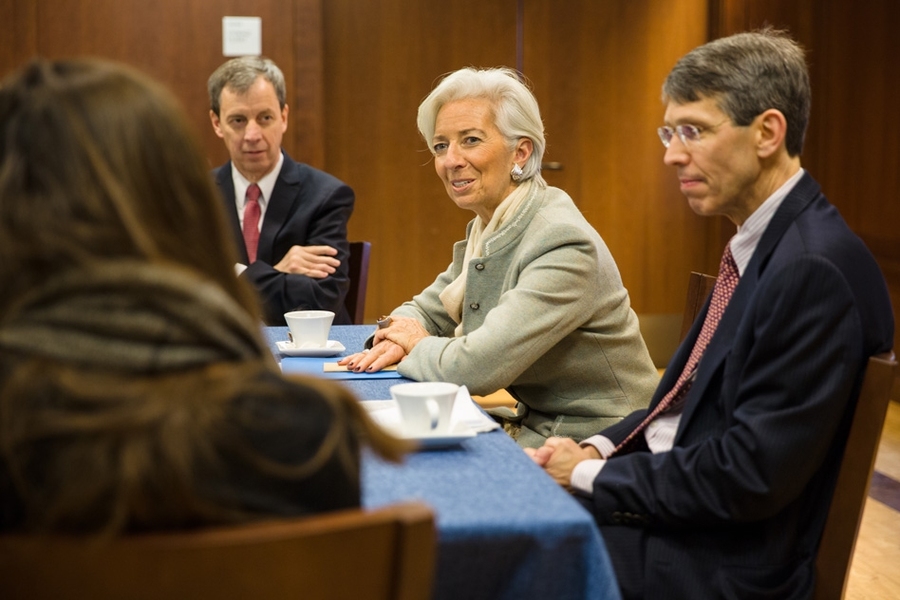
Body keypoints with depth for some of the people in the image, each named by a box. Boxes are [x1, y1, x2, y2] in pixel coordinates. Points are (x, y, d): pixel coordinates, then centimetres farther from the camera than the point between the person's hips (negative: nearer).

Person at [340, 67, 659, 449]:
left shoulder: (563, 245, -23)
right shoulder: (485, 231, 5)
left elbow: (478, 367, -30)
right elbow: (425, 310, 19)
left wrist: (420, 347, -9)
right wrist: (397, 340, -4)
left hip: (593, 444, -7)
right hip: (536, 426, 7)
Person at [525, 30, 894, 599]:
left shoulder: (816, 268, -22)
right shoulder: (761, 248, 8)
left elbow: (751, 477, -23)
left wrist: (591, 476, -14)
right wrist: (600, 447, -2)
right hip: (673, 508, 8)